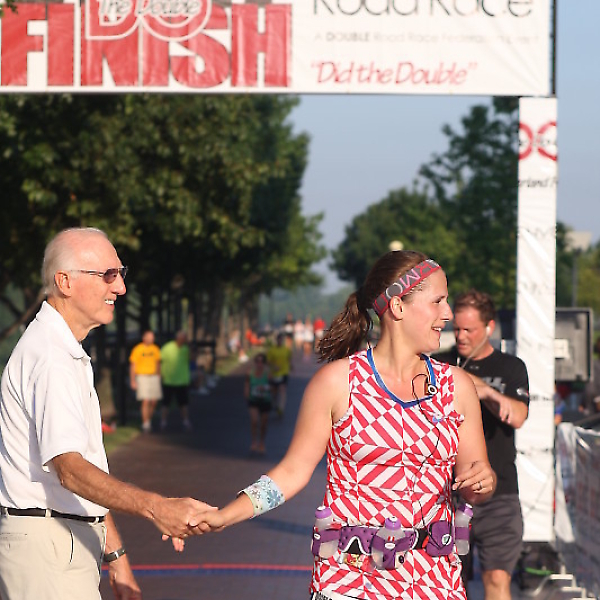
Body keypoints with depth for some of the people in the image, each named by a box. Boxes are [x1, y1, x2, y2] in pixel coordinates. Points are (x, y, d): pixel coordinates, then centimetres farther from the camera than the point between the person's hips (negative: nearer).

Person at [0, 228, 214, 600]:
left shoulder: (71, 356, 18)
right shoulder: (49, 358, -16)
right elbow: (70, 470, -28)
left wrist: (115, 555, 18)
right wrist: (155, 508, -41)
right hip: (46, 545, -10)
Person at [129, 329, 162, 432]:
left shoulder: (155, 349, 8)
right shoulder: (137, 349, -6)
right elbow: (132, 366, -4)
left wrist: (159, 378, 13)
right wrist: (132, 381, -8)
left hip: (154, 377, 5)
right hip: (142, 377, -5)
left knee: (154, 401, 2)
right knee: (146, 401, -11)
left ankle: (148, 420, 21)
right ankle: (145, 424, -7)